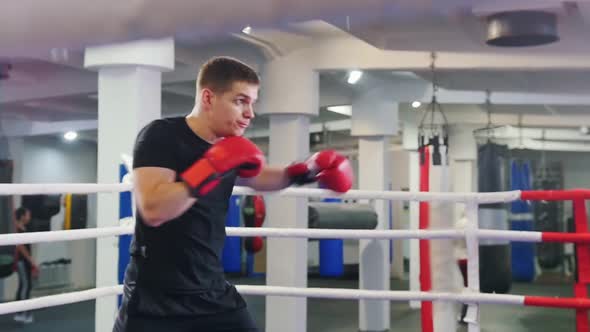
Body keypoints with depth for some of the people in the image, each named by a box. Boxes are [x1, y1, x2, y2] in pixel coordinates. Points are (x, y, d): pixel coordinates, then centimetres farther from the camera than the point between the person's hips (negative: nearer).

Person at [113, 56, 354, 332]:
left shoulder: (229, 146, 5)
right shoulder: (161, 136, -14)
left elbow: (257, 176, 27)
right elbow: (153, 210, -28)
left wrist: (305, 171, 11)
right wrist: (214, 165, -26)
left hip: (213, 294, 6)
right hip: (154, 299, -6)